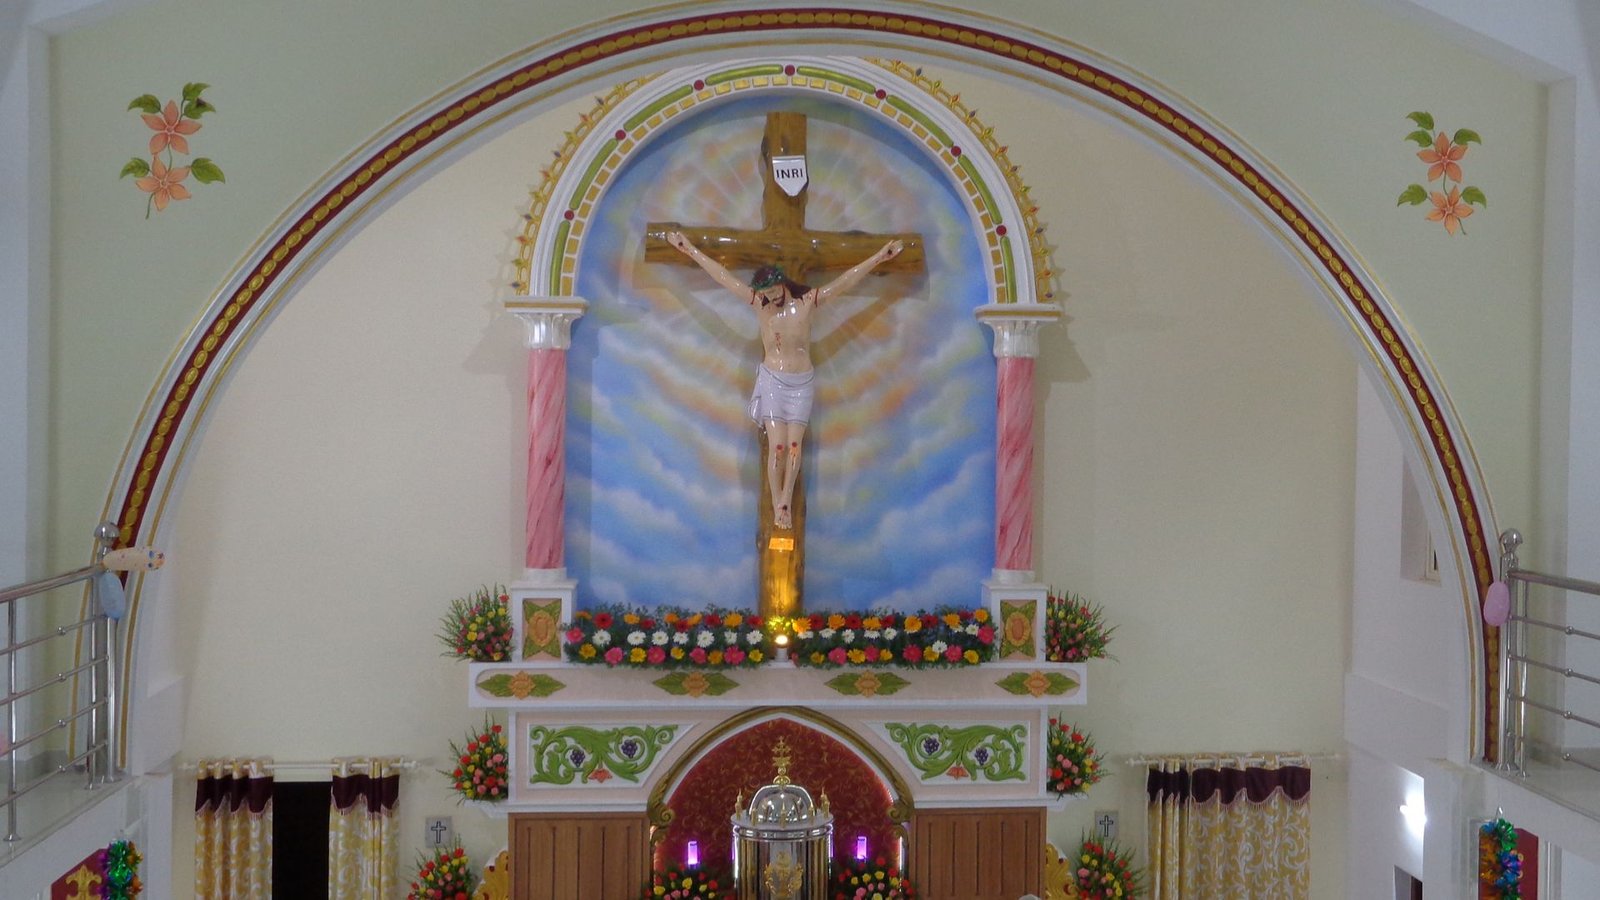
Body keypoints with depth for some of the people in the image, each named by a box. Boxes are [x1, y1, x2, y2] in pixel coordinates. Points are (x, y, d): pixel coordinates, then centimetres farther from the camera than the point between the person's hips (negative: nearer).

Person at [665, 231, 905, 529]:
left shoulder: (808, 301, -4)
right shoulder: (759, 303, -2)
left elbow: (846, 280, -8)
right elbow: (721, 274, 0)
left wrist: (878, 257, -13)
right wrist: (690, 249, 2)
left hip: (802, 383, 1)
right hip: (772, 380, 0)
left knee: (794, 444, -4)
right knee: (777, 445, -8)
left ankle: (786, 503, 0)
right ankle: (778, 507, -2)